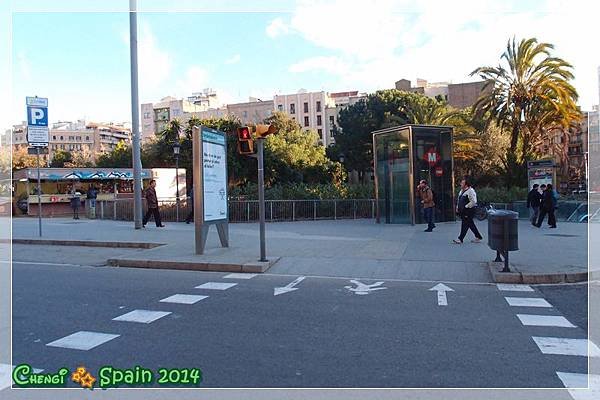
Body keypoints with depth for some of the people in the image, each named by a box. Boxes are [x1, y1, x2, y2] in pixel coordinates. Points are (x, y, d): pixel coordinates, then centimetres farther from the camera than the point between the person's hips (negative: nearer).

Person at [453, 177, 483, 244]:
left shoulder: (471, 191, -15)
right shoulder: (461, 191, 14)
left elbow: (473, 202, -22)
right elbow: (459, 200, 24)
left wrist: (466, 207, -19)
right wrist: (457, 208, 12)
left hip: (468, 211, -9)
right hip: (463, 211, 9)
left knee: (465, 225, -6)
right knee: (471, 225, 15)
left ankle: (460, 239, -3)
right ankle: (478, 237, 25)